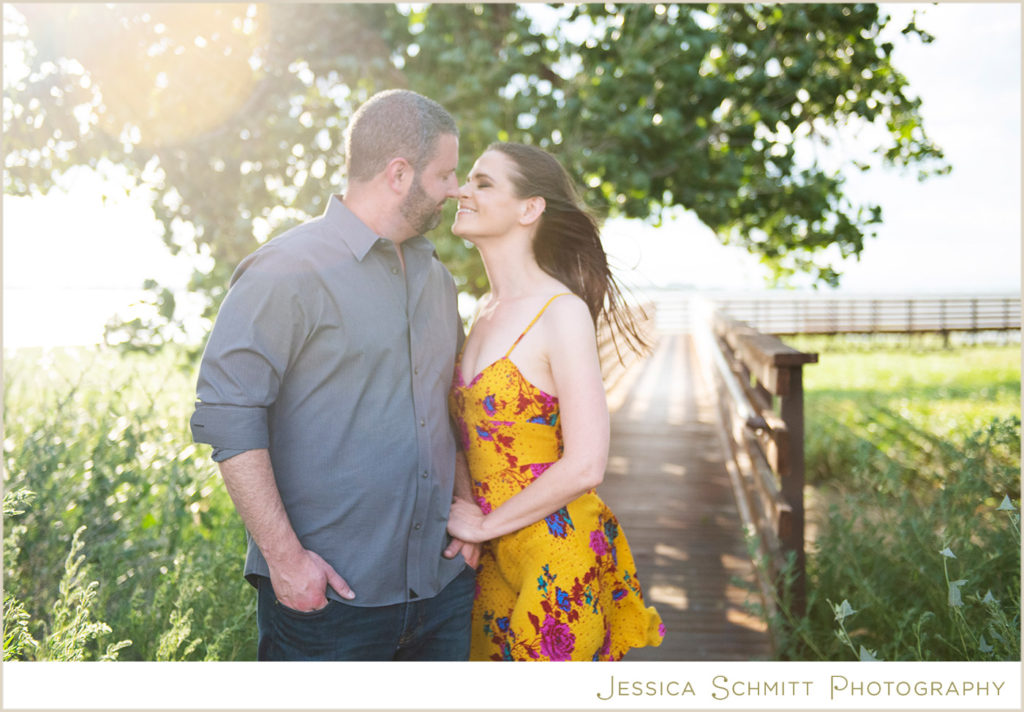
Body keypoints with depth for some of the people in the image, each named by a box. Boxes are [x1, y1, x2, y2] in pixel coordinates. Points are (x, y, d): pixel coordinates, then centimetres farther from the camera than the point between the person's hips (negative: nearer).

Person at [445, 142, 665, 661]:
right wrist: (462, 513, 4)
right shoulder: (485, 311, 9)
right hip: (494, 560, 7)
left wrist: (484, 524, -11)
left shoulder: (562, 312, -16)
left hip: (557, 560, -7)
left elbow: (584, 466, -20)